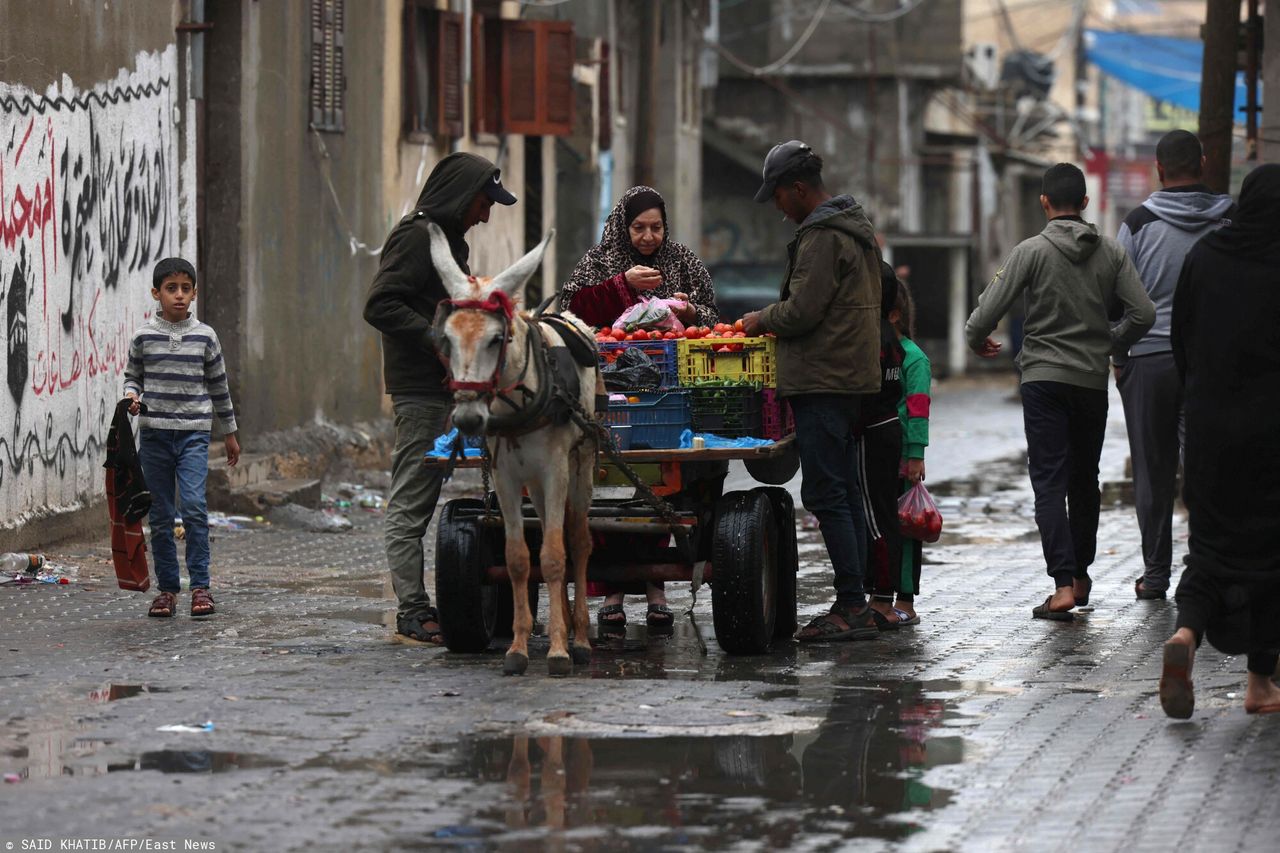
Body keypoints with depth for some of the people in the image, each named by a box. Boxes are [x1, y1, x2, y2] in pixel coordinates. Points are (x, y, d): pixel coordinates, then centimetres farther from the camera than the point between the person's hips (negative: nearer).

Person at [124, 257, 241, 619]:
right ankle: (167, 587, 12)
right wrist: (132, 397, -9)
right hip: (154, 434, 1)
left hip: (194, 433, -1)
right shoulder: (144, 337, 2)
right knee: (161, 516, 4)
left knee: (194, 506, -15)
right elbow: (133, 376, 14)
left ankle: (200, 586, -10)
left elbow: (218, 386, 12)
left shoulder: (205, 337, 3)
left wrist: (229, 432, 19)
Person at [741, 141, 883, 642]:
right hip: (853, 376, 11)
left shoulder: (821, 237, -14)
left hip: (823, 380, -11)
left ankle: (852, 606, -13)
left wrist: (760, 320, -1)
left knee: (825, 493, -10)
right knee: (845, 492, 12)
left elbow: (803, 309, -19)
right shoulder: (856, 229, 19)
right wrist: (773, 323, 21)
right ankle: (856, 606, 14)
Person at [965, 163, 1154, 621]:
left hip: (1044, 378, -3)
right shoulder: (1111, 253, 2)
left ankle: (1063, 584, -17)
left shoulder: (1032, 251, -8)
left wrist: (977, 338, 11)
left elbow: (990, 308, -11)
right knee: (1084, 480, 18)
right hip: (1093, 381, 3)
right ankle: (1081, 573, 28)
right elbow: (1143, 313, -2)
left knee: (1049, 482, -5)